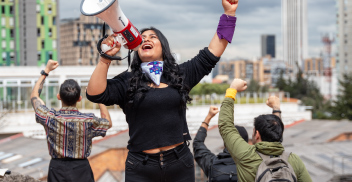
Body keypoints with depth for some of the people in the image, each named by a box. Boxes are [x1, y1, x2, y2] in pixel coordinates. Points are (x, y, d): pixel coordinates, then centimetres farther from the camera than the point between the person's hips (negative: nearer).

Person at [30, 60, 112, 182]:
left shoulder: (50, 118, -10)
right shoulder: (89, 121, -14)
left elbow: (34, 96, 10)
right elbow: (108, 123, 11)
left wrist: (46, 71, 15)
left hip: (57, 168, 1)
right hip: (81, 169, -1)